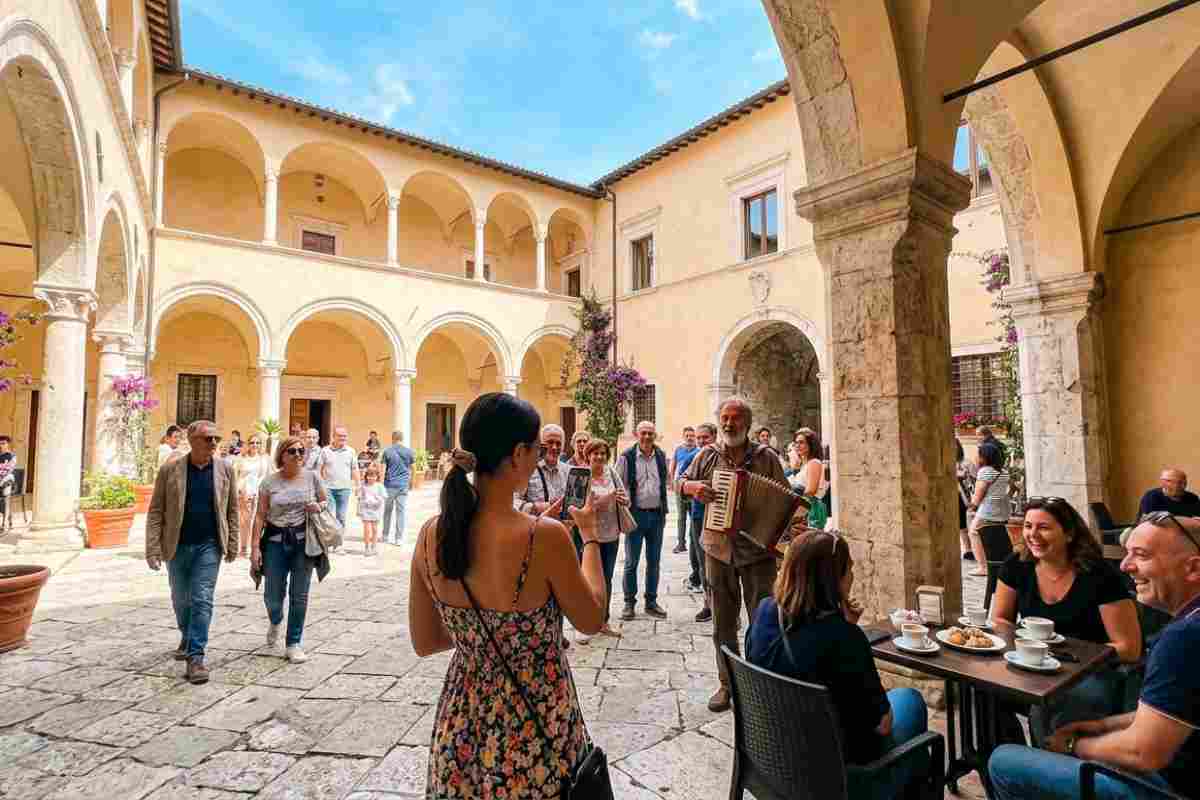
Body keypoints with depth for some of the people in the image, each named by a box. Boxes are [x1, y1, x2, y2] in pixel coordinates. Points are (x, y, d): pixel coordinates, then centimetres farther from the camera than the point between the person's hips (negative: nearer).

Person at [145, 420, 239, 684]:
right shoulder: (170, 469, -5)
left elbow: (232, 509, 4)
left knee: (202, 600, -6)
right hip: (177, 546, 1)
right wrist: (153, 548, -9)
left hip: (209, 545, -1)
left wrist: (232, 544, 2)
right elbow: (156, 511, -3)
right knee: (181, 599, 18)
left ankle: (196, 656, 2)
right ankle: (187, 638, 43)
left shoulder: (225, 469, -2)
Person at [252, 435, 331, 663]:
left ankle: (293, 644, 18)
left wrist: (319, 507, -10)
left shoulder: (312, 477, 2)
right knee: (273, 595, 5)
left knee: (299, 596, 3)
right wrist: (255, 546, -6)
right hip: (275, 540, 0)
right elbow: (260, 515, 1)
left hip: (304, 540, 0)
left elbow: (326, 501, 13)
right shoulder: (270, 482, 1)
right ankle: (275, 623, 41)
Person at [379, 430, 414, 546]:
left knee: (387, 511, 13)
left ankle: (386, 536, 23)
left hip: (389, 485, -1)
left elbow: (382, 469, -5)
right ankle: (398, 538, 3)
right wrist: (410, 481, 23)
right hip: (403, 485, 1)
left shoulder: (387, 451, -3)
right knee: (401, 511, 3)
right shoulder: (409, 452, 2)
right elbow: (411, 469, 10)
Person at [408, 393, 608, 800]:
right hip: (534, 733, -4)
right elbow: (591, 620, -9)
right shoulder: (544, 536, -27)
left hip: (461, 728, 5)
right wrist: (589, 535, 2)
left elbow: (424, 643, 2)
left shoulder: (431, 534, -11)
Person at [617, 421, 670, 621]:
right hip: (635, 514, -4)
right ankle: (629, 603, 16)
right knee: (631, 562, 4)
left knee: (654, 561, 11)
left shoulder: (661, 456, 6)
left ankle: (651, 602, 23)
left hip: (657, 515, 4)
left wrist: (664, 512, 14)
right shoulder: (627, 457, -8)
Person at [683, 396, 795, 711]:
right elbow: (682, 483, 10)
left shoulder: (766, 457, -2)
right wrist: (693, 487, -12)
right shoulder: (707, 455, 1)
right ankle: (728, 684, 28)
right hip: (718, 551, 2)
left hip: (759, 551, -1)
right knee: (723, 623, 12)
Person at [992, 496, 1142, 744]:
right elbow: (999, 620, 6)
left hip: (1091, 672, -4)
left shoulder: (1100, 575, -16)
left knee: (1046, 711, -34)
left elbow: (1130, 648, -12)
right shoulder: (1017, 565, -6)